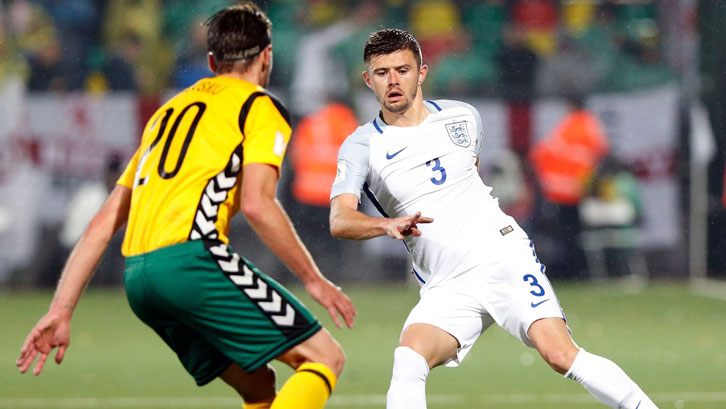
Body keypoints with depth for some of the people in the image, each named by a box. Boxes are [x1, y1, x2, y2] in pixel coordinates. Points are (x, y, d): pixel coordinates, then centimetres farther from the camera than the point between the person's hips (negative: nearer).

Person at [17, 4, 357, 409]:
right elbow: (257, 204, -10)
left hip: (137, 275, 8)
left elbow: (104, 222, 23)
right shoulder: (261, 107, 7)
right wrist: (314, 279, -2)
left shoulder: (169, 111, 29)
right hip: (192, 259, -8)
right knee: (325, 358, -4)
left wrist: (61, 310, 21)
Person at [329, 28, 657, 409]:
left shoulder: (462, 117, 7)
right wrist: (389, 225, -36)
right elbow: (339, 220, -17)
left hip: (504, 254, 0)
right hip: (447, 288, 0)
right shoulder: (361, 146, -2)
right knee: (408, 362, -27)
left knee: (561, 356, -17)